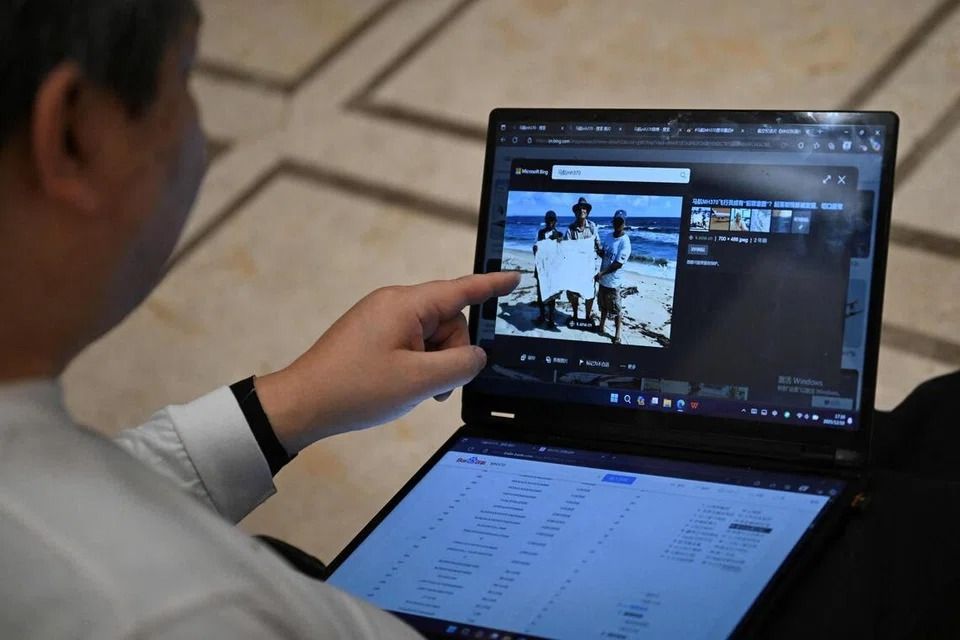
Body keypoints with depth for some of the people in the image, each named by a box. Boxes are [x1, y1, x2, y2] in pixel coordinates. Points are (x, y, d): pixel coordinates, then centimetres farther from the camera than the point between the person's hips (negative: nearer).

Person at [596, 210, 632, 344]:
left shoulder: (624, 242, -20)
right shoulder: (609, 236, 3)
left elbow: (618, 264, -22)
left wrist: (602, 273, -22)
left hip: (613, 281, -7)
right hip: (603, 279, 7)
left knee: (616, 309, 4)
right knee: (603, 305, 21)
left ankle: (617, 334, 14)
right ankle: (601, 327, 37)